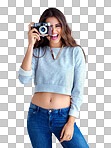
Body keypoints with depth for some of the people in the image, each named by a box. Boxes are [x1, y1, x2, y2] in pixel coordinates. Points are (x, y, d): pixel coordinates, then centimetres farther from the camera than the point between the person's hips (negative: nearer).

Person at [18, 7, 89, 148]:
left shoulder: (75, 52, 0)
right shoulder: (37, 52, 6)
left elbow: (78, 90, -2)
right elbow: (24, 79, -10)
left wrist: (71, 122, -8)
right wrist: (31, 45, -11)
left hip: (63, 116, -1)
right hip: (37, 115, 2)